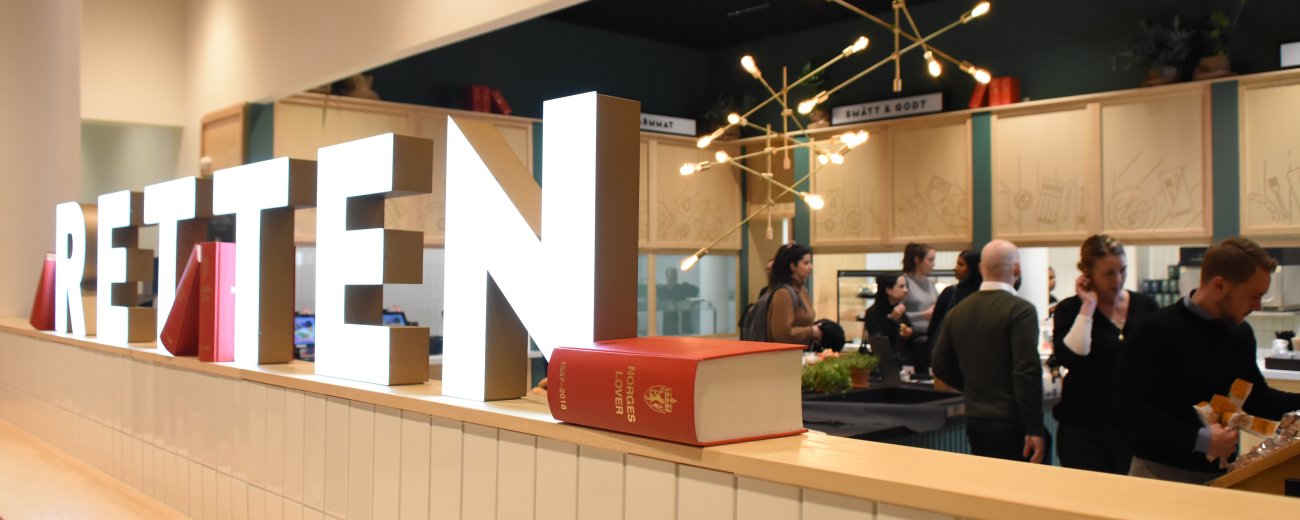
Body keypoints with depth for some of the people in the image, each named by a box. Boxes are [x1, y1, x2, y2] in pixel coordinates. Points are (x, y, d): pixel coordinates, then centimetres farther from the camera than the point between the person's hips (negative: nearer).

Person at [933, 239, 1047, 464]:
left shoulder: (957, 311, 6)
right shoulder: (1020, 310, -13)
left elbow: (941, 365, 11)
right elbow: (1027, 372, -19)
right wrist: (1035, 429, -16)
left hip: (974, 421, 6)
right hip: (1011, 425, -6)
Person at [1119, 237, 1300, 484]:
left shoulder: (1241, 333, 7)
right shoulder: (1153, 332, -14)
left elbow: (1256, 398, 19)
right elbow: (1131, 406, -20)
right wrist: (1199, 439, -26)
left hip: (1220, 472, 6)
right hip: (1160, 472, -6)